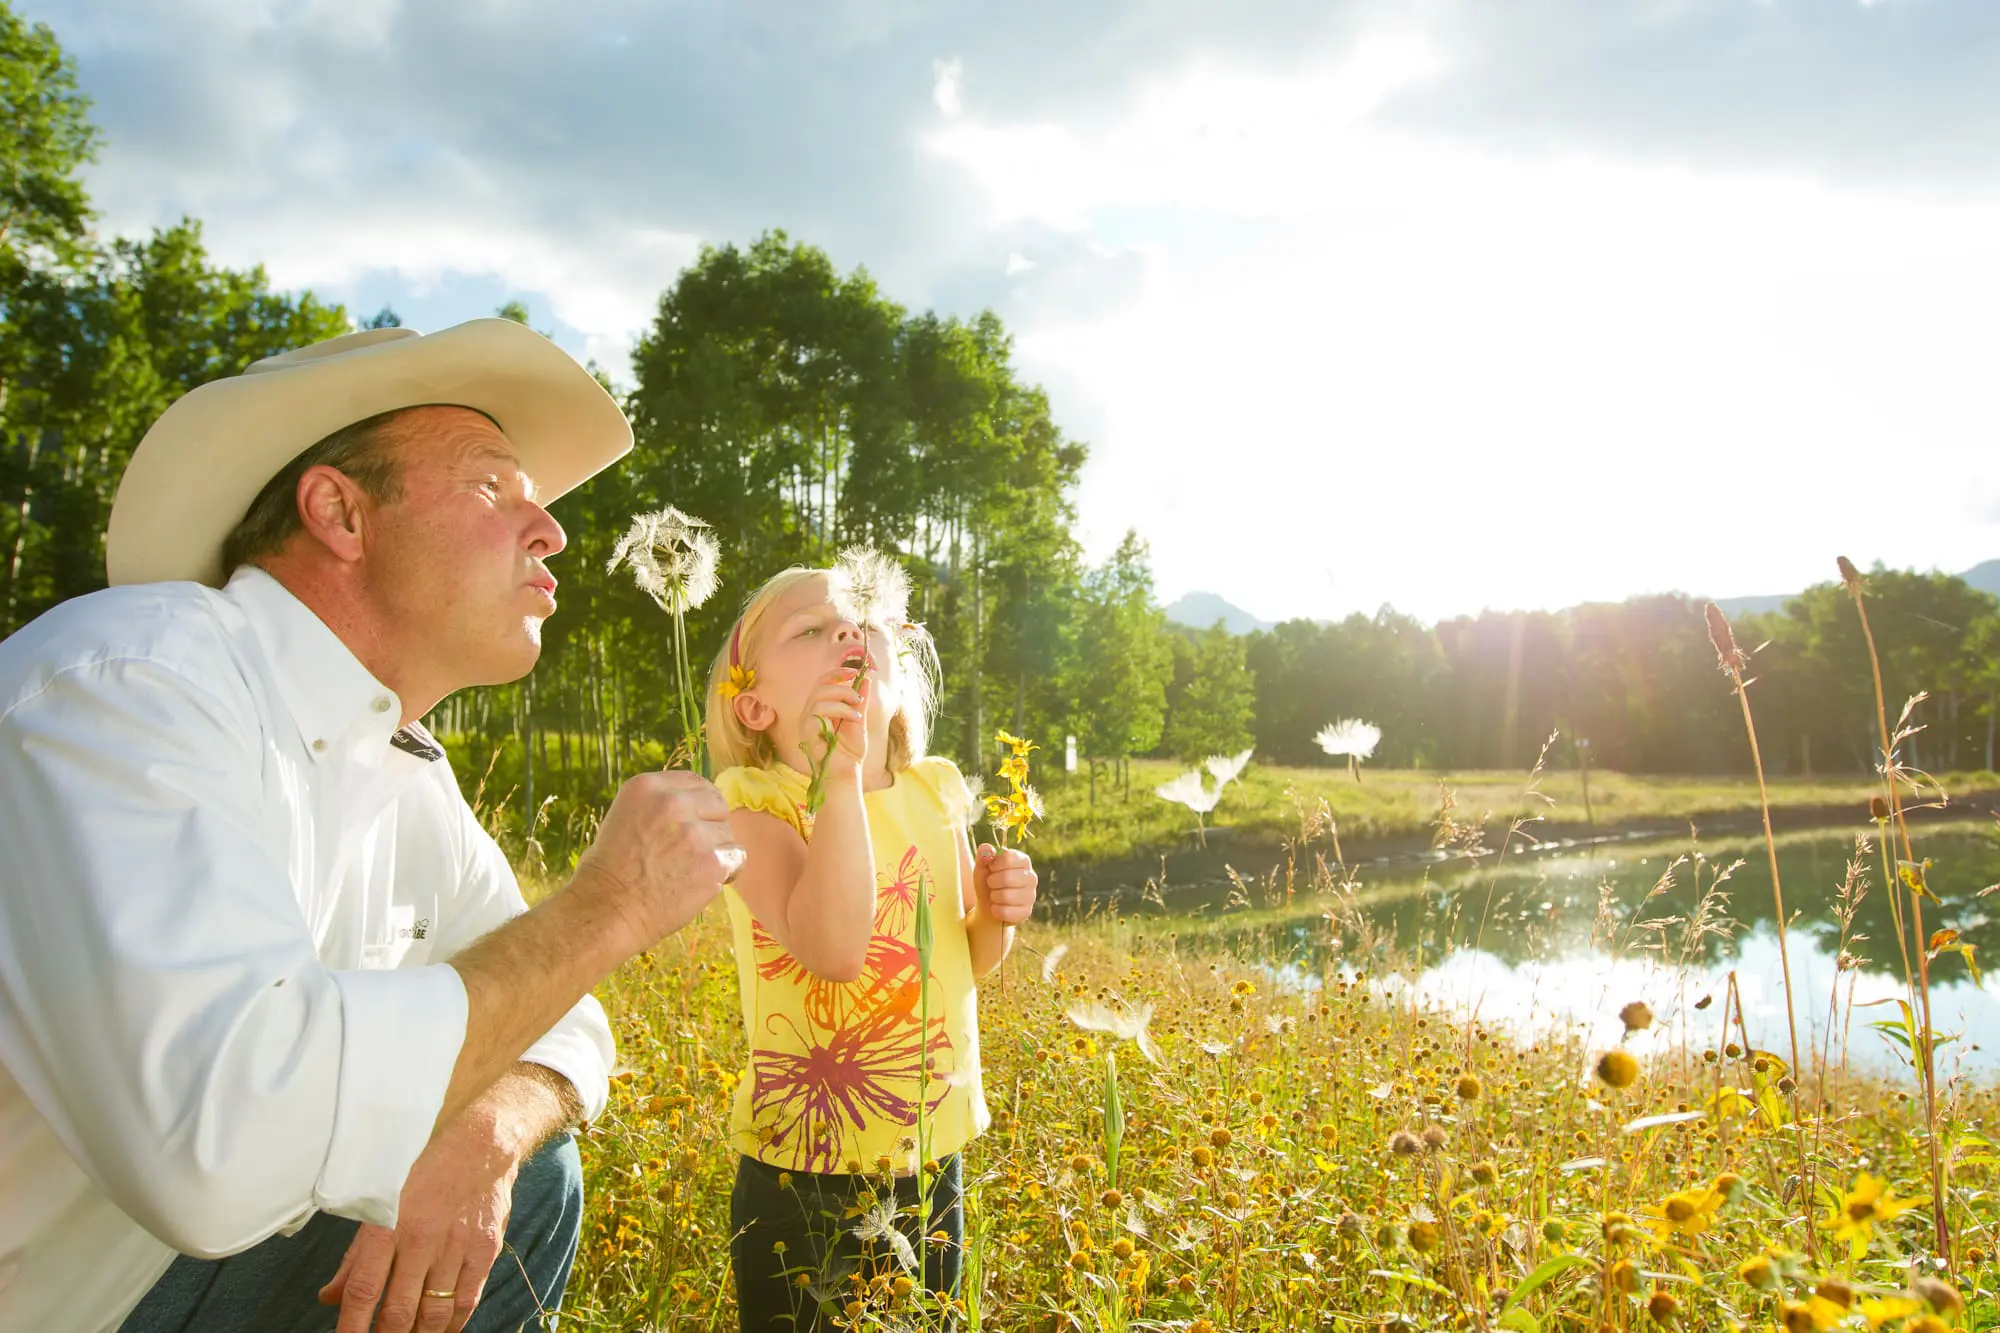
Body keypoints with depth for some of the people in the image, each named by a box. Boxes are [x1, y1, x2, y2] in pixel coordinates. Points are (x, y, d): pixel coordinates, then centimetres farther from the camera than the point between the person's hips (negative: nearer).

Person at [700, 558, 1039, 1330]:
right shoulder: (753, 803, -16)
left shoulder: (936, 792, 1)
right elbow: (832, 948, -33)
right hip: (806, 1173, -5)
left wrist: (997, 912, -9)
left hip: (932, 1157, 6)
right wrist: (841, 771, -34)